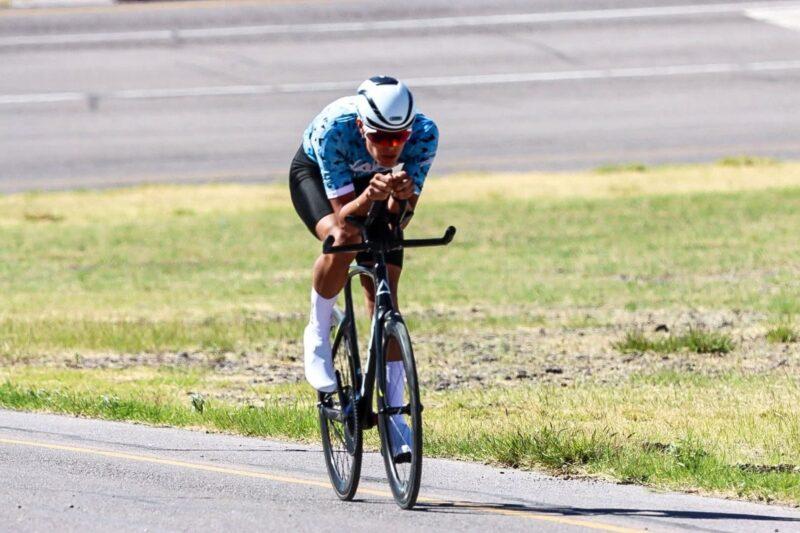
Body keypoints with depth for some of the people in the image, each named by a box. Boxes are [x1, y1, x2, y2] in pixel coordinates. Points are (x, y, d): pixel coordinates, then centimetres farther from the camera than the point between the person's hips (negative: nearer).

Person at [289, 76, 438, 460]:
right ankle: (318, 336, -9)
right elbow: (343, 213, -38)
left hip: (373, 182, 3)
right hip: (314, 174, -3)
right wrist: (368, 197, -58)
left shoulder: (424, 133, -34)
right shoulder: (335, 129, -40)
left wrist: (402, 195, -51)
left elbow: (402, 213, -29)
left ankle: (393, 414, -2)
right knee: (343, 240, -35)